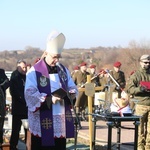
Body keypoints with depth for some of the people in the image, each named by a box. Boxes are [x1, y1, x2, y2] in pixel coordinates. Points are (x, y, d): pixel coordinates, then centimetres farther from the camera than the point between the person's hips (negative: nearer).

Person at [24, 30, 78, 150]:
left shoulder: (63, 70, 10)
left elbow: (73, 89, 11)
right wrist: (49, 99, -22)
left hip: (61, 120, 5)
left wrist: (66, 94, -11)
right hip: (42, 122, -5)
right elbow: (30, 94, -14)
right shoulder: (34, 71, -7)